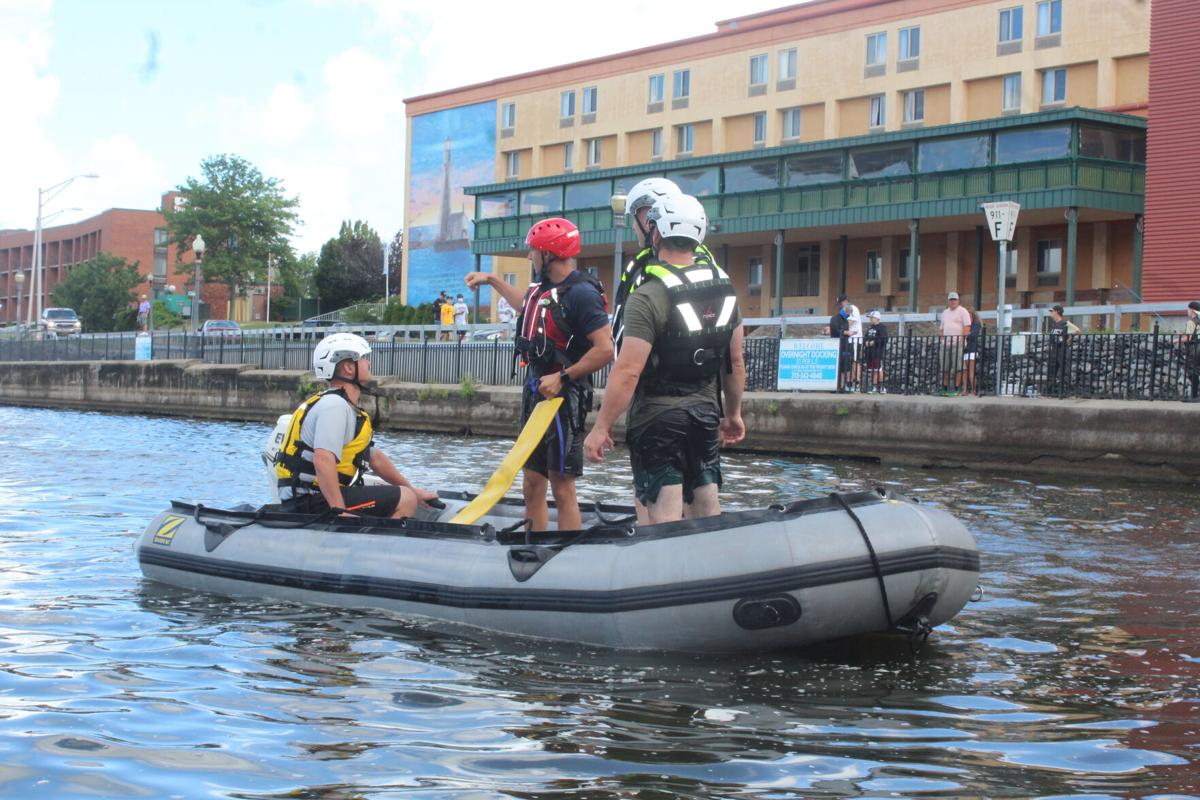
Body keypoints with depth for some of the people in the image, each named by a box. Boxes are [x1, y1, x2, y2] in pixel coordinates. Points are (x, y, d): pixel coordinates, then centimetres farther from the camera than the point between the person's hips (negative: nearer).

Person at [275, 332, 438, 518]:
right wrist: (340, 511, -33)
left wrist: (413, 491, 25)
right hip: (315, 502, -11)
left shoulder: (343, 406, 20)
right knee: (404, 501, -13)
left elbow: (374, 457, 25)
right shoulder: (335, 405, -15)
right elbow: (323, 461, -29)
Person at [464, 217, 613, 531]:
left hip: (563, 399, -9)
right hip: (535, 393, 9)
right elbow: (526, 305, 38)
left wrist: (563, 378, -21)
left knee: (562, 488, -6)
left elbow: (605, 349, -24)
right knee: (533, 486, 12)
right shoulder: (544, 288, 12)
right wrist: (492, 280, 43)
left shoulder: (581, 292, -17)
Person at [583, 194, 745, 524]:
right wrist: (733, 414, 23)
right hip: (705, 412, 7)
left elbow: (628, 371, -20)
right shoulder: (724, 289, 5)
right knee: (708, 515, 13)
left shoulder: (649, 296, -16)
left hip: (658, 417, -6)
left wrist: (601, 427, -14)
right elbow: (735, 362, 12)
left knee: (664, 519, -5)